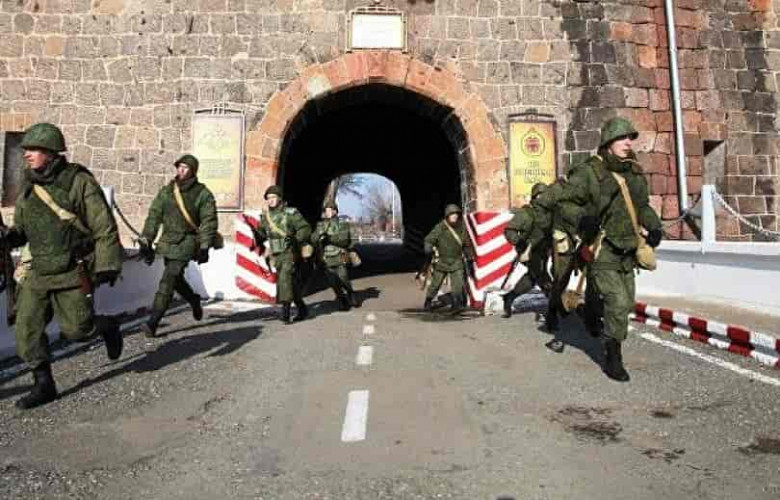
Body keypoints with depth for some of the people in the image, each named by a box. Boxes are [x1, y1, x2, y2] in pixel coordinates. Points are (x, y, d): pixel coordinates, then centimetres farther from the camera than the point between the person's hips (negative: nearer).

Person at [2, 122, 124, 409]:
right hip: (39, 273, 6)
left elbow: (104, 227, -12)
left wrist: (107, 266, -16)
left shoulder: (79, 182, -11)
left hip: (74, 273, -6)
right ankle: (44, 385, 15)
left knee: (76, 329, -2)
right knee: (27, 329, 2)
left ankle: (107, 328, 30)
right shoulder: (29, 189, 8)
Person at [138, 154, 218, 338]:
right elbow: (154, 216, 9)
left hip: (186, 244, -5)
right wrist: (145, 241, 3)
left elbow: (209, 221, -6)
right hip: (167, 241, 5)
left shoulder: (203, 194, -4)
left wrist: (204, 247, -13)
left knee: (167, 282, -13)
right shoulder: (166, 191, 8)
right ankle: (194, 300, 46)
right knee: (176, 279, 18)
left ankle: (153, 323, -12)